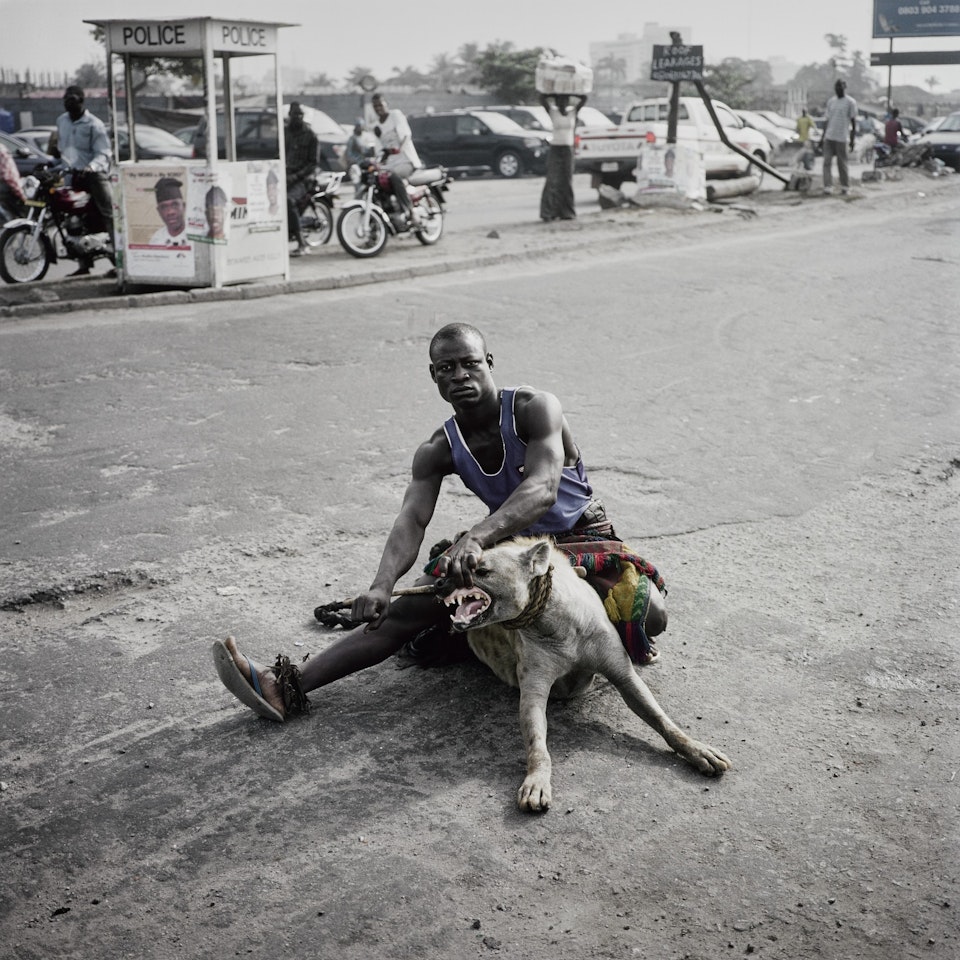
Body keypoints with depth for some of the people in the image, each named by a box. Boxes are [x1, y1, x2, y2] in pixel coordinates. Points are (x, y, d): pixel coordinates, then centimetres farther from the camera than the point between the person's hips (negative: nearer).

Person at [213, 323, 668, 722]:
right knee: (412, 607, -14)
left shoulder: (534, 408, -22)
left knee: (649, 615, -33)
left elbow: (543, 489, -39)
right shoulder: (438, 451, -8)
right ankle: (286, 686, -19)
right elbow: (411, 520, -23)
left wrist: (478, 536, -58)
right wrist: (382, 584, -45)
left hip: (581, 536, -4)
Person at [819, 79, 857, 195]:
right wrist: (822, 137, 14)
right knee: (827, 162, -5)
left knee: (841, 163, 2)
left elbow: (853, 122, -2)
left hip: (841, 138, -4)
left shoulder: (850, 102, -1)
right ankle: (828, 187, -7)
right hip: (828, 137, 4)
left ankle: (845, 187, 15)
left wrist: (852, 140, -7)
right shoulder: (830, 101, 14)